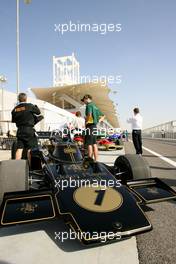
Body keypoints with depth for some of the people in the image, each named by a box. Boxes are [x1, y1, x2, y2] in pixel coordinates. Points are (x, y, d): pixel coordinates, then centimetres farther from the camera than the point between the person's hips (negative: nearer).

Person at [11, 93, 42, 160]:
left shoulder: (15, 109, 8)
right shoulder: (29, 106, -7)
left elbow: (13, 120, 13)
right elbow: (38, 112, 5)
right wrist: (36, 107, 23)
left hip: (19, 131, 5)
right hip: (29, 130, -5)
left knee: (19, 148, 6)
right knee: (30, 148, 0)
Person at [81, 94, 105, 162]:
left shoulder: (89, 105, -7)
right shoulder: (95, 106, 20)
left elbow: (89, 114, -27)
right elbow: (103, 116, 25)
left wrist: (86, 121, -13)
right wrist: (98, 121, 15)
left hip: (90, 126, -9)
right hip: (95, 126, 9)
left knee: (89, 144, -6)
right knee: (94, 144, 10)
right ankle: (96, 160, 15)